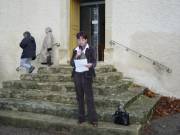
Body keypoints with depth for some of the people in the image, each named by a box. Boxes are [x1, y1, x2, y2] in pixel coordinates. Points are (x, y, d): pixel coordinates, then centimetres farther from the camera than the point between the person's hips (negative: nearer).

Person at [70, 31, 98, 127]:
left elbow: (94, 61, -5)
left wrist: (91, 65, -28)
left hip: (87, 75, -4)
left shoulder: (90, 49, 1)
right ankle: (81, 117, 21)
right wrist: (76, 56, -11)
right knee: (79, 97, 10)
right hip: (77, 75, 4)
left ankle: (93, 119, 3)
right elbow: (71, 63, 6)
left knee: (89, 97, -4)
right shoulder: (75, 51, 11)